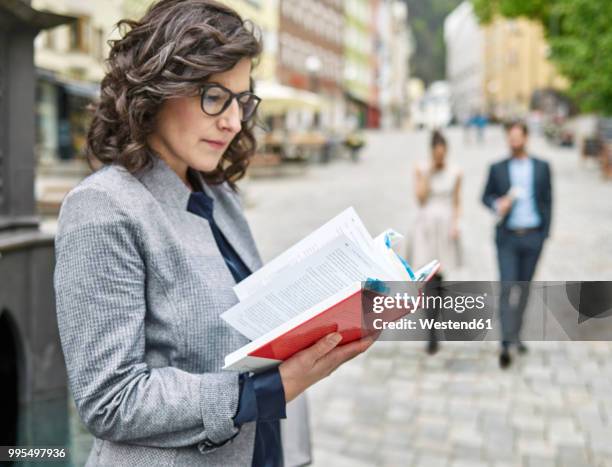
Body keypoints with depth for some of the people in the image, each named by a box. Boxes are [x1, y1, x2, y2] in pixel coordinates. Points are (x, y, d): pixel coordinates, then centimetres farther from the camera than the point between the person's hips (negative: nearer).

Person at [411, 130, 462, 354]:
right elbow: (421, 199, -10)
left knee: (439, 277, 10)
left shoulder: (455, 173, 1)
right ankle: (432, 335, -9)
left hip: (446, 227, 2)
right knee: (430, 279, -10)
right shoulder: (421, 169, -1)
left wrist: (455, 224, -7)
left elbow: (456, 203, 7)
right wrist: (428, 173, -14)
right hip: (426, 226, -1)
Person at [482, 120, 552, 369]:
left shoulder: (542, 167, 4)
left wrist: (545, 234, 0)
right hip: (507, 238, -1)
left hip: (533, 237, 2)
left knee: (524, 288, 11)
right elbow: (486, 196, 10)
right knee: (507, 287, -9)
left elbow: (547, 201, 6)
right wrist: (498, 204, -13)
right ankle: (506, 344, -10)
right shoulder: (497, 168, 3)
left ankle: (516, 334, 28)